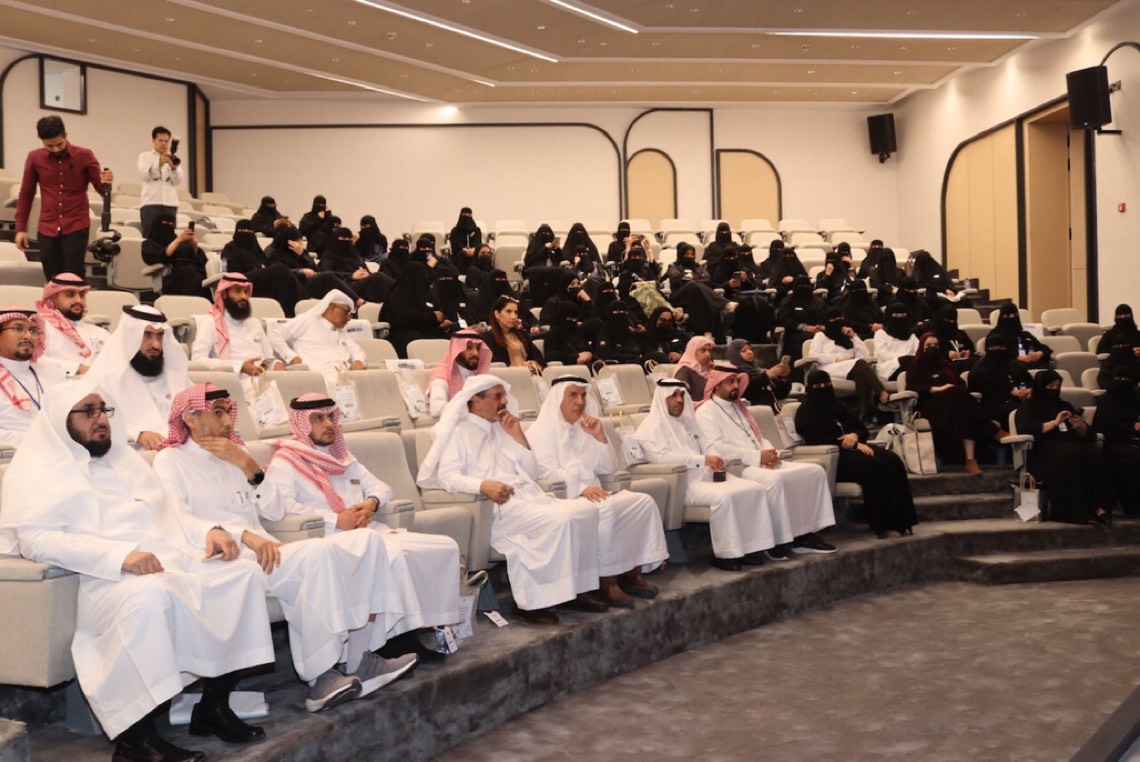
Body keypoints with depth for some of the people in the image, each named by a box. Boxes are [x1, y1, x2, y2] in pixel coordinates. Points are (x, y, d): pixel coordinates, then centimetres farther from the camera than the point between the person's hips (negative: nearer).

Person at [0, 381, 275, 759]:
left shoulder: (124, 457, 25)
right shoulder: (35, 472, 2)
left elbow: (171, 513, 25)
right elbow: (38, 539, -14)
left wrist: (209, 531, 2)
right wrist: (121, 556, -26)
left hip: (172, 561, 8)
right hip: (103, 579, -7)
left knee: (243, 571, -13)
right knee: (148, 595, -39)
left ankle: (214, 706, -7)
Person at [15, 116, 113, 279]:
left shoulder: (84, 156, -3)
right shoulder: (34, 158, 3)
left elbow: (101, 188, -1)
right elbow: (26, 194, 12)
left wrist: (105, 182, -26)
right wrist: (20, 228, 8)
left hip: (76, 227, -2)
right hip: (47, 229, 2)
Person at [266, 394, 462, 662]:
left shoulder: (342, 456, 27)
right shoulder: (285, 461, 3)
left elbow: (380, 486, 23)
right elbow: (283, 506, -14)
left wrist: (371, 503, -2)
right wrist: (336, 520, -18)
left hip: (370, 531, 8)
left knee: (445, 547, -9)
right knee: (392, 555, -36)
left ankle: (428, 625, -13)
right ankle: (399, 637, -25)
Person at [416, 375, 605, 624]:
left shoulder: (501, 428, 25)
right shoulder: (459, 431, 3)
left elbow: (532, 473, 20)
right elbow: (447, 476, -12)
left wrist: (518, 435, 9)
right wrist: (484, 485, -28)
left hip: (530, 496, 8)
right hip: (499, 506, -8)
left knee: (586, 509, -15)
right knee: (559, 521, -30)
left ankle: (577, 588, -8)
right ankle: (529, 602, -23)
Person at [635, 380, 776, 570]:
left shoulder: (688, 421, 23)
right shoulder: (651, 426, -1)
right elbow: (661, 457, -17)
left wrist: (713, 461, -1)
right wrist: (703, 460, -19)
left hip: (705, 474, 8)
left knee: (755, 489, -10)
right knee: (722, 496, -34)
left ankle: (749, 546, -7)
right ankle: (724, 553, -22)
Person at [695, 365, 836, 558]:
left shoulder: (739, 407, 25)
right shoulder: (706, 412, -3)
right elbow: (715, 448, -17)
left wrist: (771, 453, 0)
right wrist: (758, 457, -18)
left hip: (762, 463, 9)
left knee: (815, 470, -5)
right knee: (773, 480, -38)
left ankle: (805, 533, -7)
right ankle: (775, 541, -25)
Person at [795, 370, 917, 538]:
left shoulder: (837, 406, 22)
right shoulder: (806, 411, -1)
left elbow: (862, 428, 19)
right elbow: (820, 441, -14)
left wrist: (855, 436, -7)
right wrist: (854, 445, -16)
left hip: (852, 448, 7)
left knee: (893, 461, -19)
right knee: (874, 466, -32)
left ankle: (900, 521, -23)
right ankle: (881, 525, -28)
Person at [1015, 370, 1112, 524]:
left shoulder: (1064, 405, 27)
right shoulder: (1028, 406, 11)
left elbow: (1087, 434, 22)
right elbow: (1024, 429, -11)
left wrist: (1081, 426, -1)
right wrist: (1054, 423, -13)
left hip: (1070, 446, 5)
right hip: (1043, 451, -5)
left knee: (1094, 454, -29)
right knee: (1072, 455, -37)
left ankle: (1098, 507, -36)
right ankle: (1078, 511, -39)